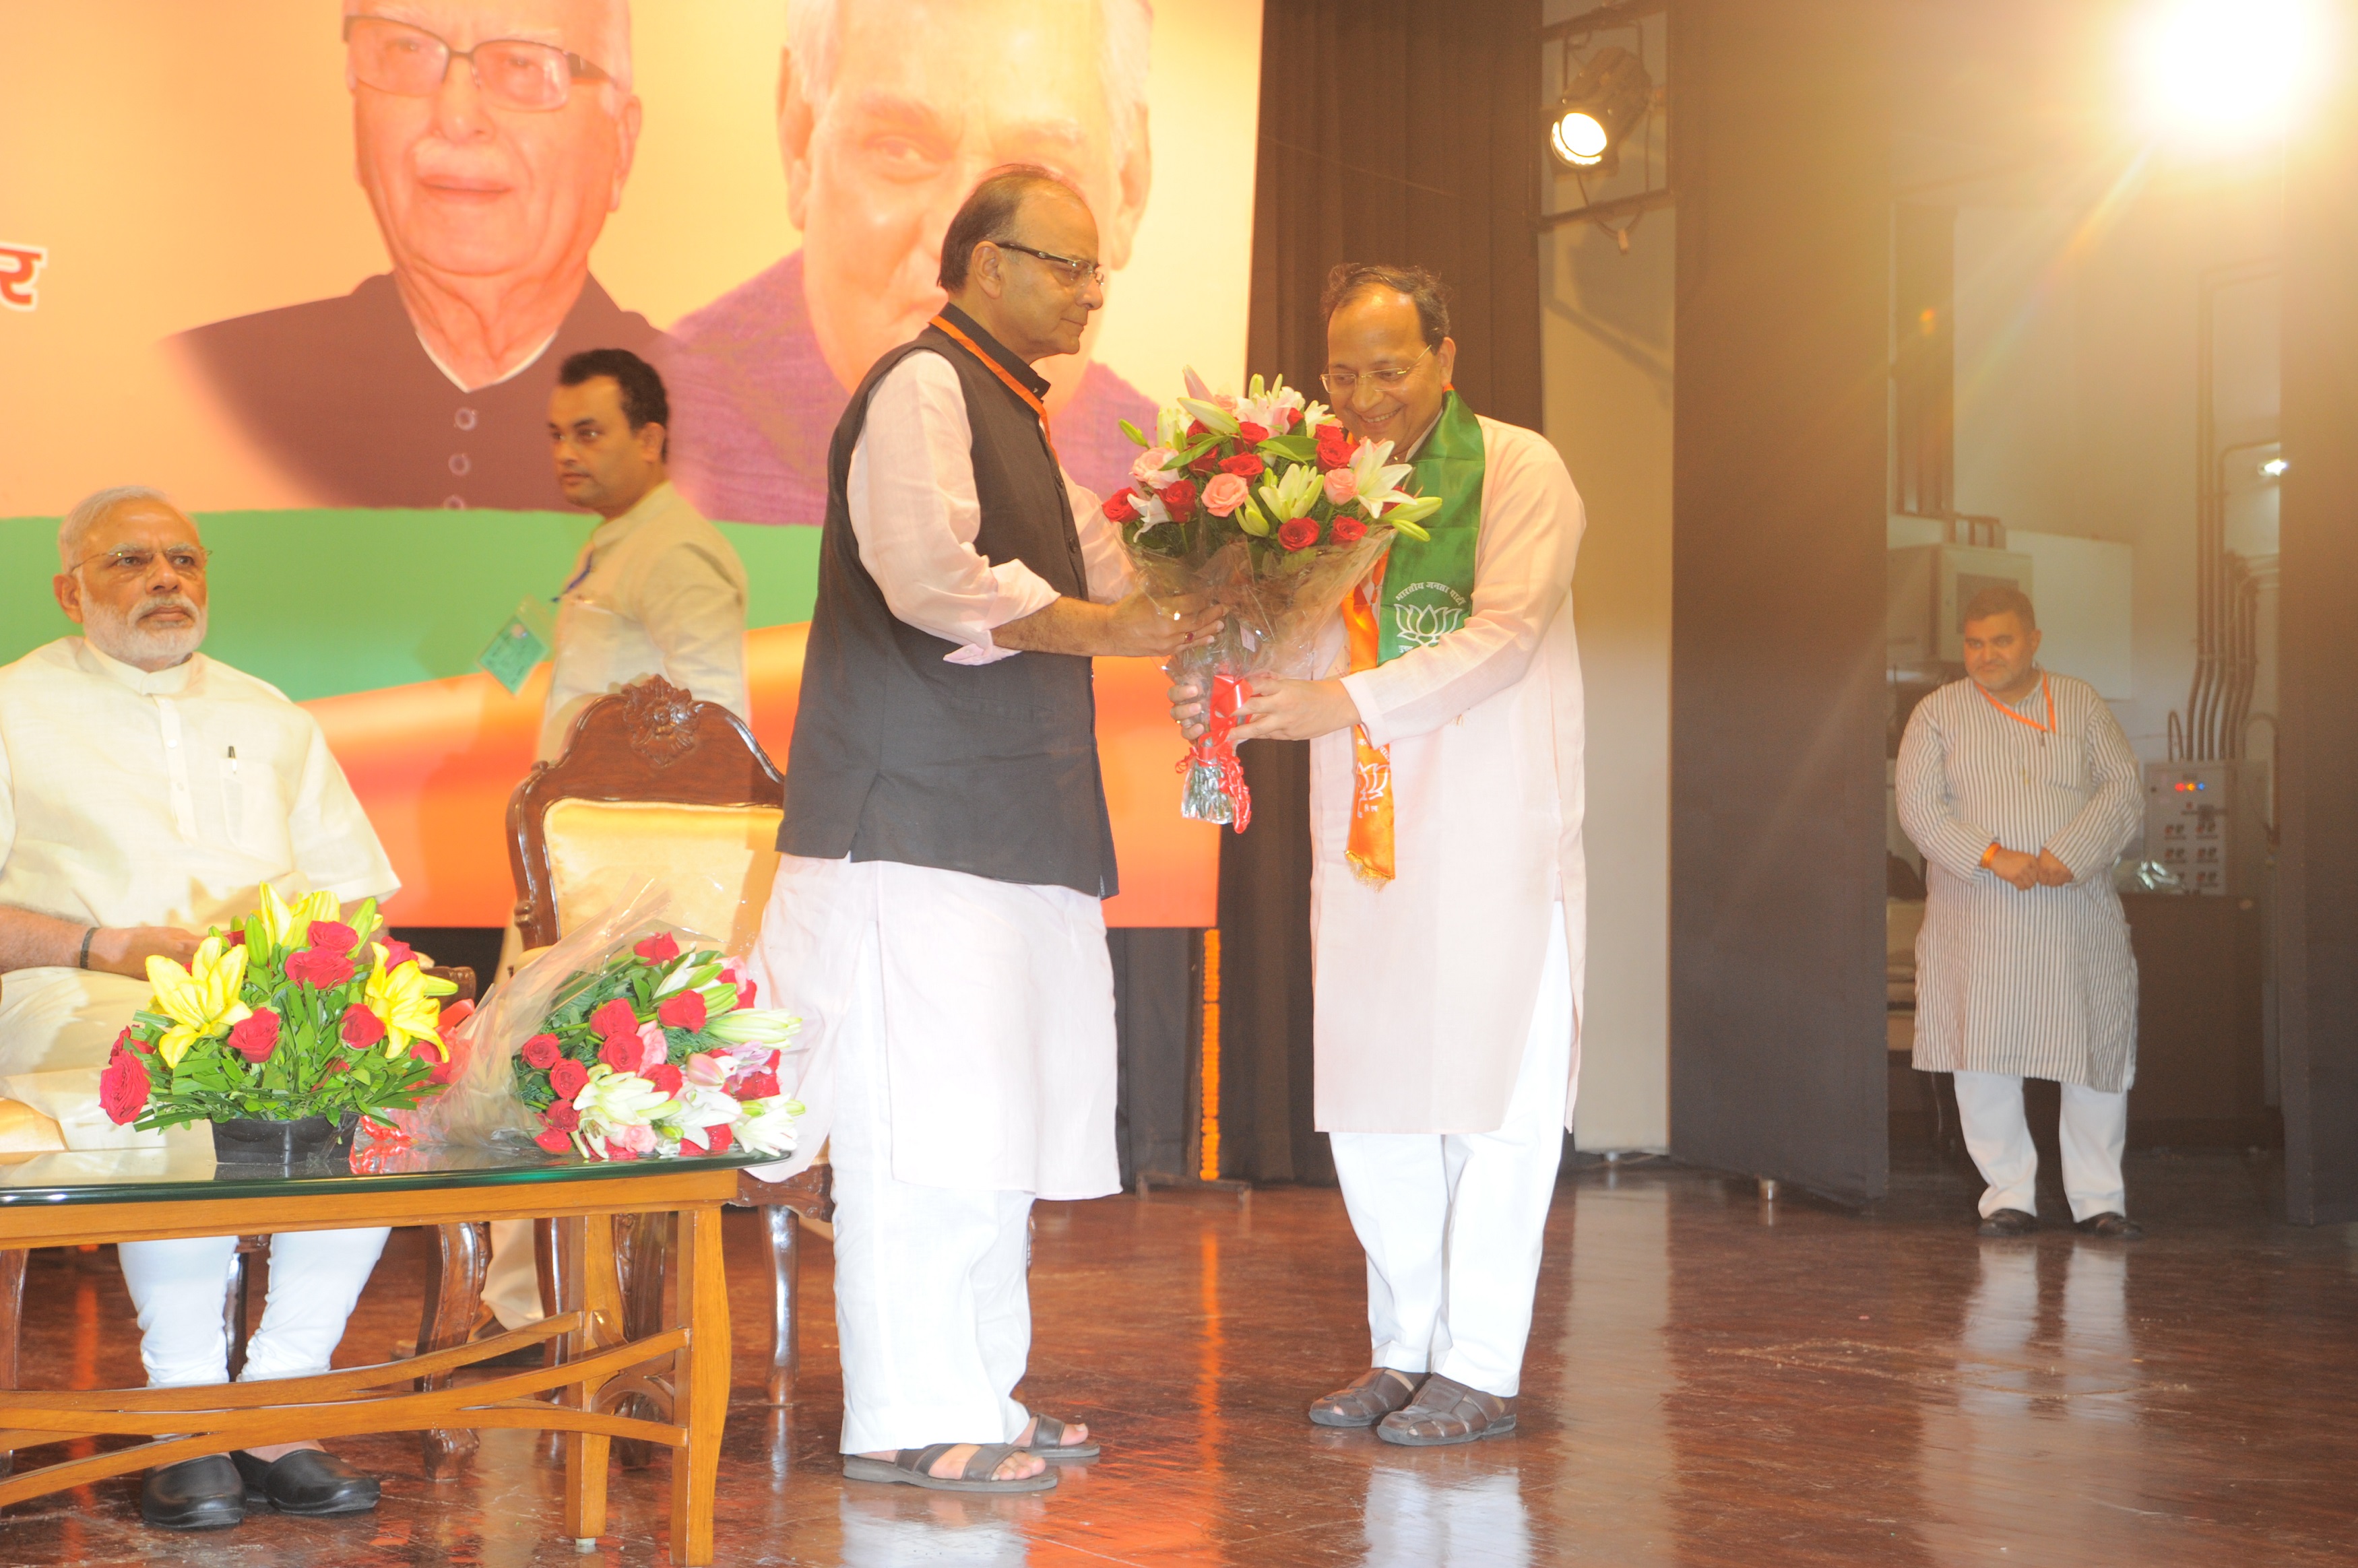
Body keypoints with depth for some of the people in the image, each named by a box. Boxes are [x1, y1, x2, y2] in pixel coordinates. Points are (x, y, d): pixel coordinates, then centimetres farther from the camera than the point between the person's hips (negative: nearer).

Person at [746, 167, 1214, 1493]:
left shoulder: (1013, 411, 23)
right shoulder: (921, 388, -8)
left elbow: (1102, 569, 27)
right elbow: (933, 578, -23)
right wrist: (1099, 627, -15)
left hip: (1009, 831, 10)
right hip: (916, 824, -10)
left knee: (999, 1117, 12)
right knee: (927, 1123, -8)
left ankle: (977, 1394, 20)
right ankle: (909, 1420, -1)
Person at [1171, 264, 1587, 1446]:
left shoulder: (1519, 473, -3)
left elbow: (1505, 635, -15)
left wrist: (1345, 701, -25)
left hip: (1494, 834, -5)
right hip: (1363, 839, 5)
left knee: (1491, 1099, -1)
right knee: (1366, 1107, 7)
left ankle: (1480, 1369, 7)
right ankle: (1405, 1349, 21)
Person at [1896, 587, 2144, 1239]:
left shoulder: (2081, 704, 9)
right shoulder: (1938, 714, 5)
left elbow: (2124, 787, 0)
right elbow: (1920, 807, -5)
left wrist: (2070, 854, -16)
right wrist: (1993, 857, -19)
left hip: (2079, 911, 1)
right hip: (1978, 917, -1)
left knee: (2098, 1052, 2)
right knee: (1984, 1060, -2)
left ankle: (2098, 1196, 14)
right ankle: (2009, 1194, 10)